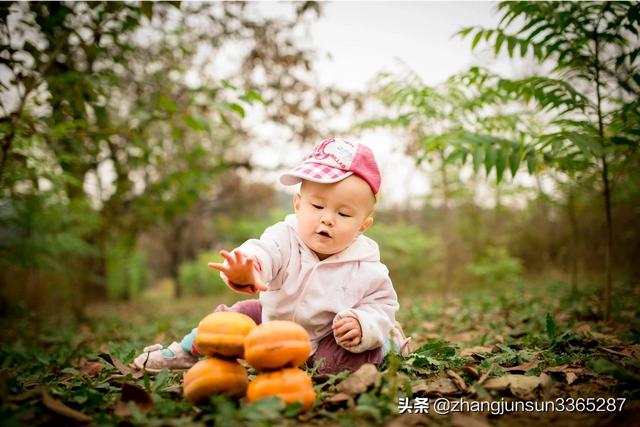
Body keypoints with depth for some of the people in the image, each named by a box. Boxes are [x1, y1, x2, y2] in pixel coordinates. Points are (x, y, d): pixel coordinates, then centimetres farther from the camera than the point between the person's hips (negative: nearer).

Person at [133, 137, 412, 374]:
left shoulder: (367, 269, -23)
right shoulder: (285, 238, -25)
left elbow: (382, 307, -11)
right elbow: (262, 252, -45)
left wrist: (363, 326, -34)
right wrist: (244, 270, -70)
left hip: (326, 342, -2)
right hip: (274, 320, 3)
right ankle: (187, 351, 28)